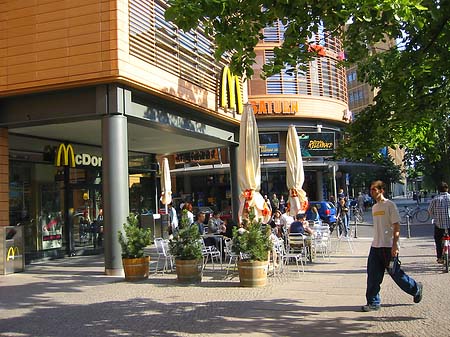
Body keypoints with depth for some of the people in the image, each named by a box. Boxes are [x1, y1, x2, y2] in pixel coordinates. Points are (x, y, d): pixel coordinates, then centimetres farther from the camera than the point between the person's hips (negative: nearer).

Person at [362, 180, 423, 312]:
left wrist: (394, 245, -18)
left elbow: (396, 226, -13)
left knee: (396, 273, 3)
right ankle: (373, 303, 8)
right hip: (375, 246, 7)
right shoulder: (374, 207, 13)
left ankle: (416, 288, 28)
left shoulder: (390, 205, -10)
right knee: (373, 276, 2)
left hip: (388, 247, -7)